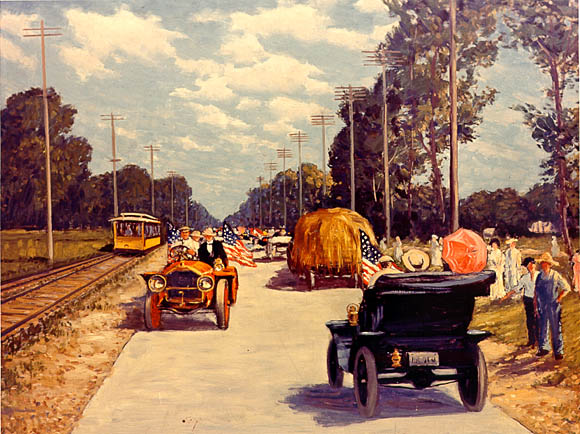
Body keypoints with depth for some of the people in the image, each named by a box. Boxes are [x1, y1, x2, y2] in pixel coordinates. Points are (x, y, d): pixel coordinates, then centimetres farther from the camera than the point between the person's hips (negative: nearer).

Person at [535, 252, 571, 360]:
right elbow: (536, 292, 12)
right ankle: (544, 348, 23)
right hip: (542, 306, 4)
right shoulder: (540, 276, 7)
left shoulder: (555, 275, -6)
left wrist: (559, 298, -6)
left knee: (556, 329, -1)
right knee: (542, 328, 9)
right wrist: (536, 306, 9)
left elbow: (567, 288, 1)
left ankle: (558, 351, 6)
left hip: (553, 306, -4)